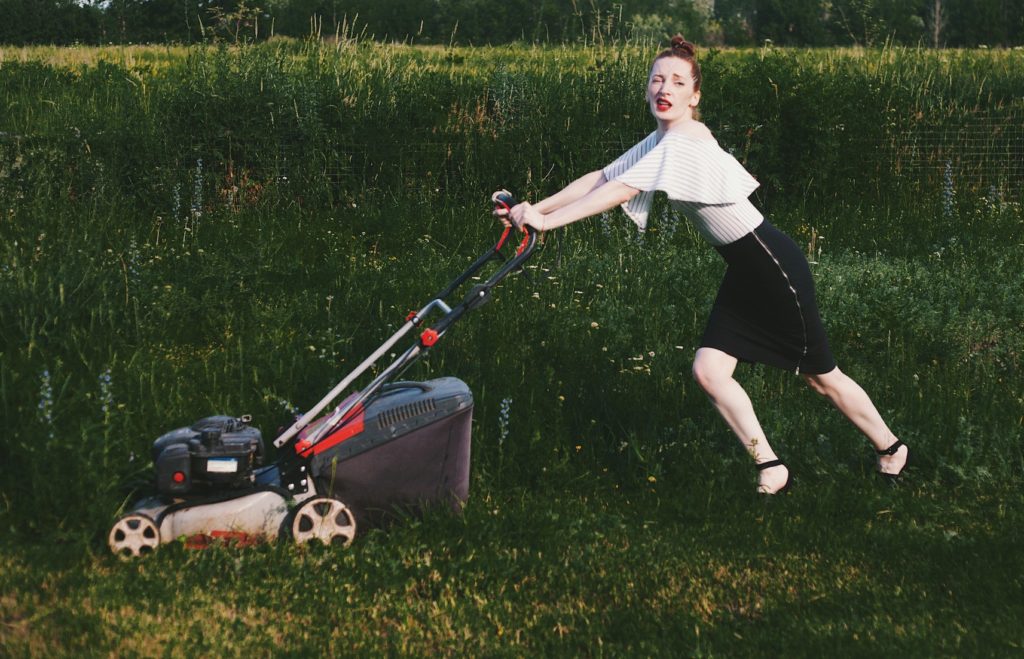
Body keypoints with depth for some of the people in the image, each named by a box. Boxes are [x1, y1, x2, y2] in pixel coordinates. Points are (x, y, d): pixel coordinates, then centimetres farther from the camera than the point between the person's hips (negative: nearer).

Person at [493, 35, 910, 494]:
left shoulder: (685, 145, -25)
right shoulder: (660, 141, 4)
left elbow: (620, 191, -34)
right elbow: (598, 179, 1)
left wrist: (545, 221, -36)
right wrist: (533, 208, -10)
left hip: (774, 266, -9)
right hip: (743, 272, 9)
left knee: (820, 376, 7)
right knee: (708, 370, -2)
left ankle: (891, 449, 29)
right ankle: (771, 471, 7)